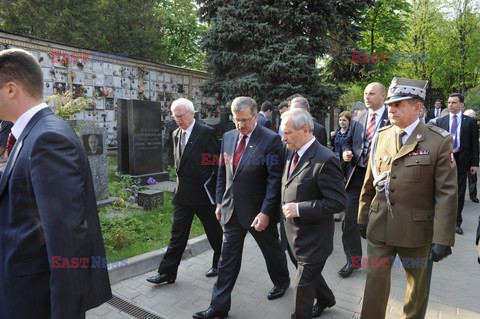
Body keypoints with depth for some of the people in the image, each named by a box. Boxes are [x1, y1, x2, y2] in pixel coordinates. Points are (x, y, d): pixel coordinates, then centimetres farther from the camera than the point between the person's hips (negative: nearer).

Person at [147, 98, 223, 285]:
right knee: (177, 234, 10)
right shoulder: (176, 134, 8)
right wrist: (180, 178, 12)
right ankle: (167, 272, 19)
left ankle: (220, 264, 35)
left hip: (204, 193, -5)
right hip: (182, 193, 6)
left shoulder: (206, 133, -13)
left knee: (214, 232, 13)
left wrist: (218, 190, -11)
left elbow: (218, 162, -12)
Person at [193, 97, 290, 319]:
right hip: (232, 209, 5)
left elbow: (275, 179, -17)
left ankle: (281, 281, 48)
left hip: (258, 211, -4)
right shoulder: (228, 137, 3)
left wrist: (265, 212, -21)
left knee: (272, 250, 19)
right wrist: (220, 202, 11)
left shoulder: (271, 140, -16)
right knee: (228, 258, 10)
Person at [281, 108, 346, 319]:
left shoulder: (325, 160, -24)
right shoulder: (292, 153, 2)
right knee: (309, 274, 28)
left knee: (303, 285, 7)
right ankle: (325, 299, 55)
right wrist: (288, 209, 2)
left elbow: (338, 202, -25)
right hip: (295, 233, 8)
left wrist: (299, 209, -27)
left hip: (313, 238, -8)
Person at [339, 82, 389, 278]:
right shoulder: (358, 119, 8)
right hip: (357, 174, 4)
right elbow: (348, 142, 14)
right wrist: (347, 152, -6)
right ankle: (352, 260, 25)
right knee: (349, 221, 5)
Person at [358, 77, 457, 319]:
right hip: (379, 227, 3)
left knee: (418, 287, 20)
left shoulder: (439, 141, -10)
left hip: (417, 229, -2)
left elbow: (447, 194, -11)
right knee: (375, 283, 11)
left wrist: (442, 239, -13)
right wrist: (363, 218, 10)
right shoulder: (380, 137, 2)